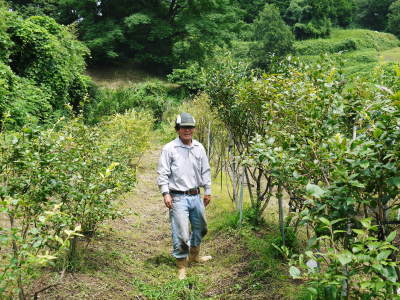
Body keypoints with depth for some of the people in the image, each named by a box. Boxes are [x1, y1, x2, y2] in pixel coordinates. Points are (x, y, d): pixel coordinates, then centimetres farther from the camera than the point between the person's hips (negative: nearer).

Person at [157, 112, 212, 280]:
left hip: (196, 196, 6)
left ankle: (194, 256, 44)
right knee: (181, 233, -6)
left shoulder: (199, 148, 7)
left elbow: (205, 171, 14)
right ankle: (181, 267, 11)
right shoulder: (169, 149, -8)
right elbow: (162, 173, -8)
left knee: (200, 228, 20)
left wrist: (207, 191, 14)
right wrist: (165, 193, -15)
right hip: (178, 198, -6)